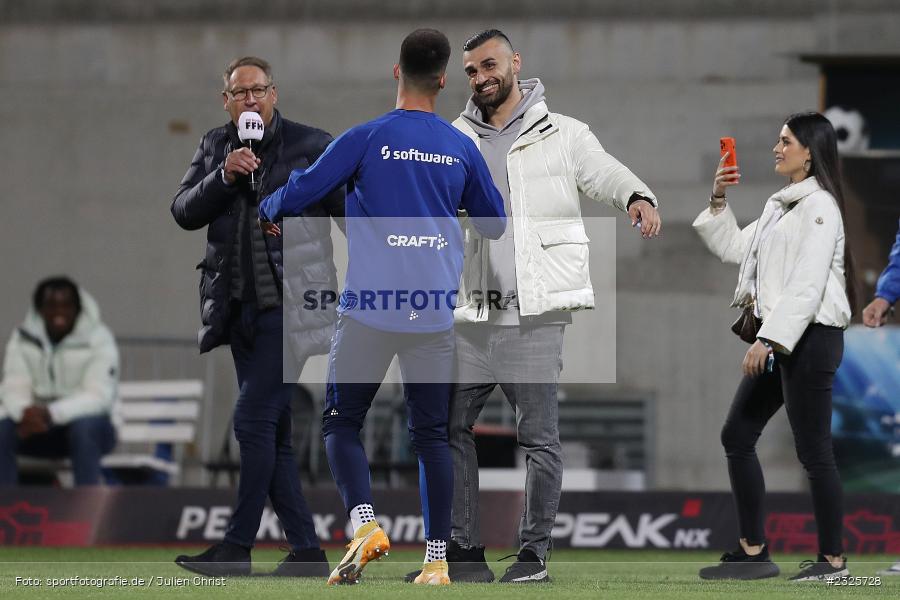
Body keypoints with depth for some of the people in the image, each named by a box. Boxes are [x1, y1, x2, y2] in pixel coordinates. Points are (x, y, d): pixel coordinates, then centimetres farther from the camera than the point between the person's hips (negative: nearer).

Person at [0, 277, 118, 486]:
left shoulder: (99, 340, -11)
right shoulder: (23, 339, 0)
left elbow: (99, 396, -19)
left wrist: (51, 413, -34)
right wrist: (25, 412, -33)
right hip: (39, 425, 3)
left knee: (84, 426, -37)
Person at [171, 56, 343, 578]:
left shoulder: (310, 146, -1)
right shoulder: (215, 148, 12)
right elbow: (185, 213, 2)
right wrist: (223, 177, -14)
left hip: (290, 304, -6)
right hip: (241, 309, 6)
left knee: (254, 421, -12)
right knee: (272, 432, 6)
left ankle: (238, 547, -7)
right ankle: (307, 550, 11)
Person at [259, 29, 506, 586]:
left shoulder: (368, 137, -4)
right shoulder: (463, 147, 6)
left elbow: (302, 189, -5)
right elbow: (496, 223, 17)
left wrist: (270, 212, 17)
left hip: (370, 310, -3)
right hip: (436, 311, 3)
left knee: (342, 421, 8)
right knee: (432, 434, 9)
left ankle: (365, 522, -15)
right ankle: (438, 559, 5)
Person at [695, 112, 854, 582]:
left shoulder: (819, 207, -13)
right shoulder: (780, 205, 16)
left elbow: (806, 284, -20)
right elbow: (732, 248, 24)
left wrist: (768, 339, -24)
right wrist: (719, 202, 10)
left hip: (811, 337, -10)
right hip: (781, 338, 10)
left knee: (813, 450, -5)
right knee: (737, 436, 9)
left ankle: (833, 559, 4)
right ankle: (753, 552, 12)